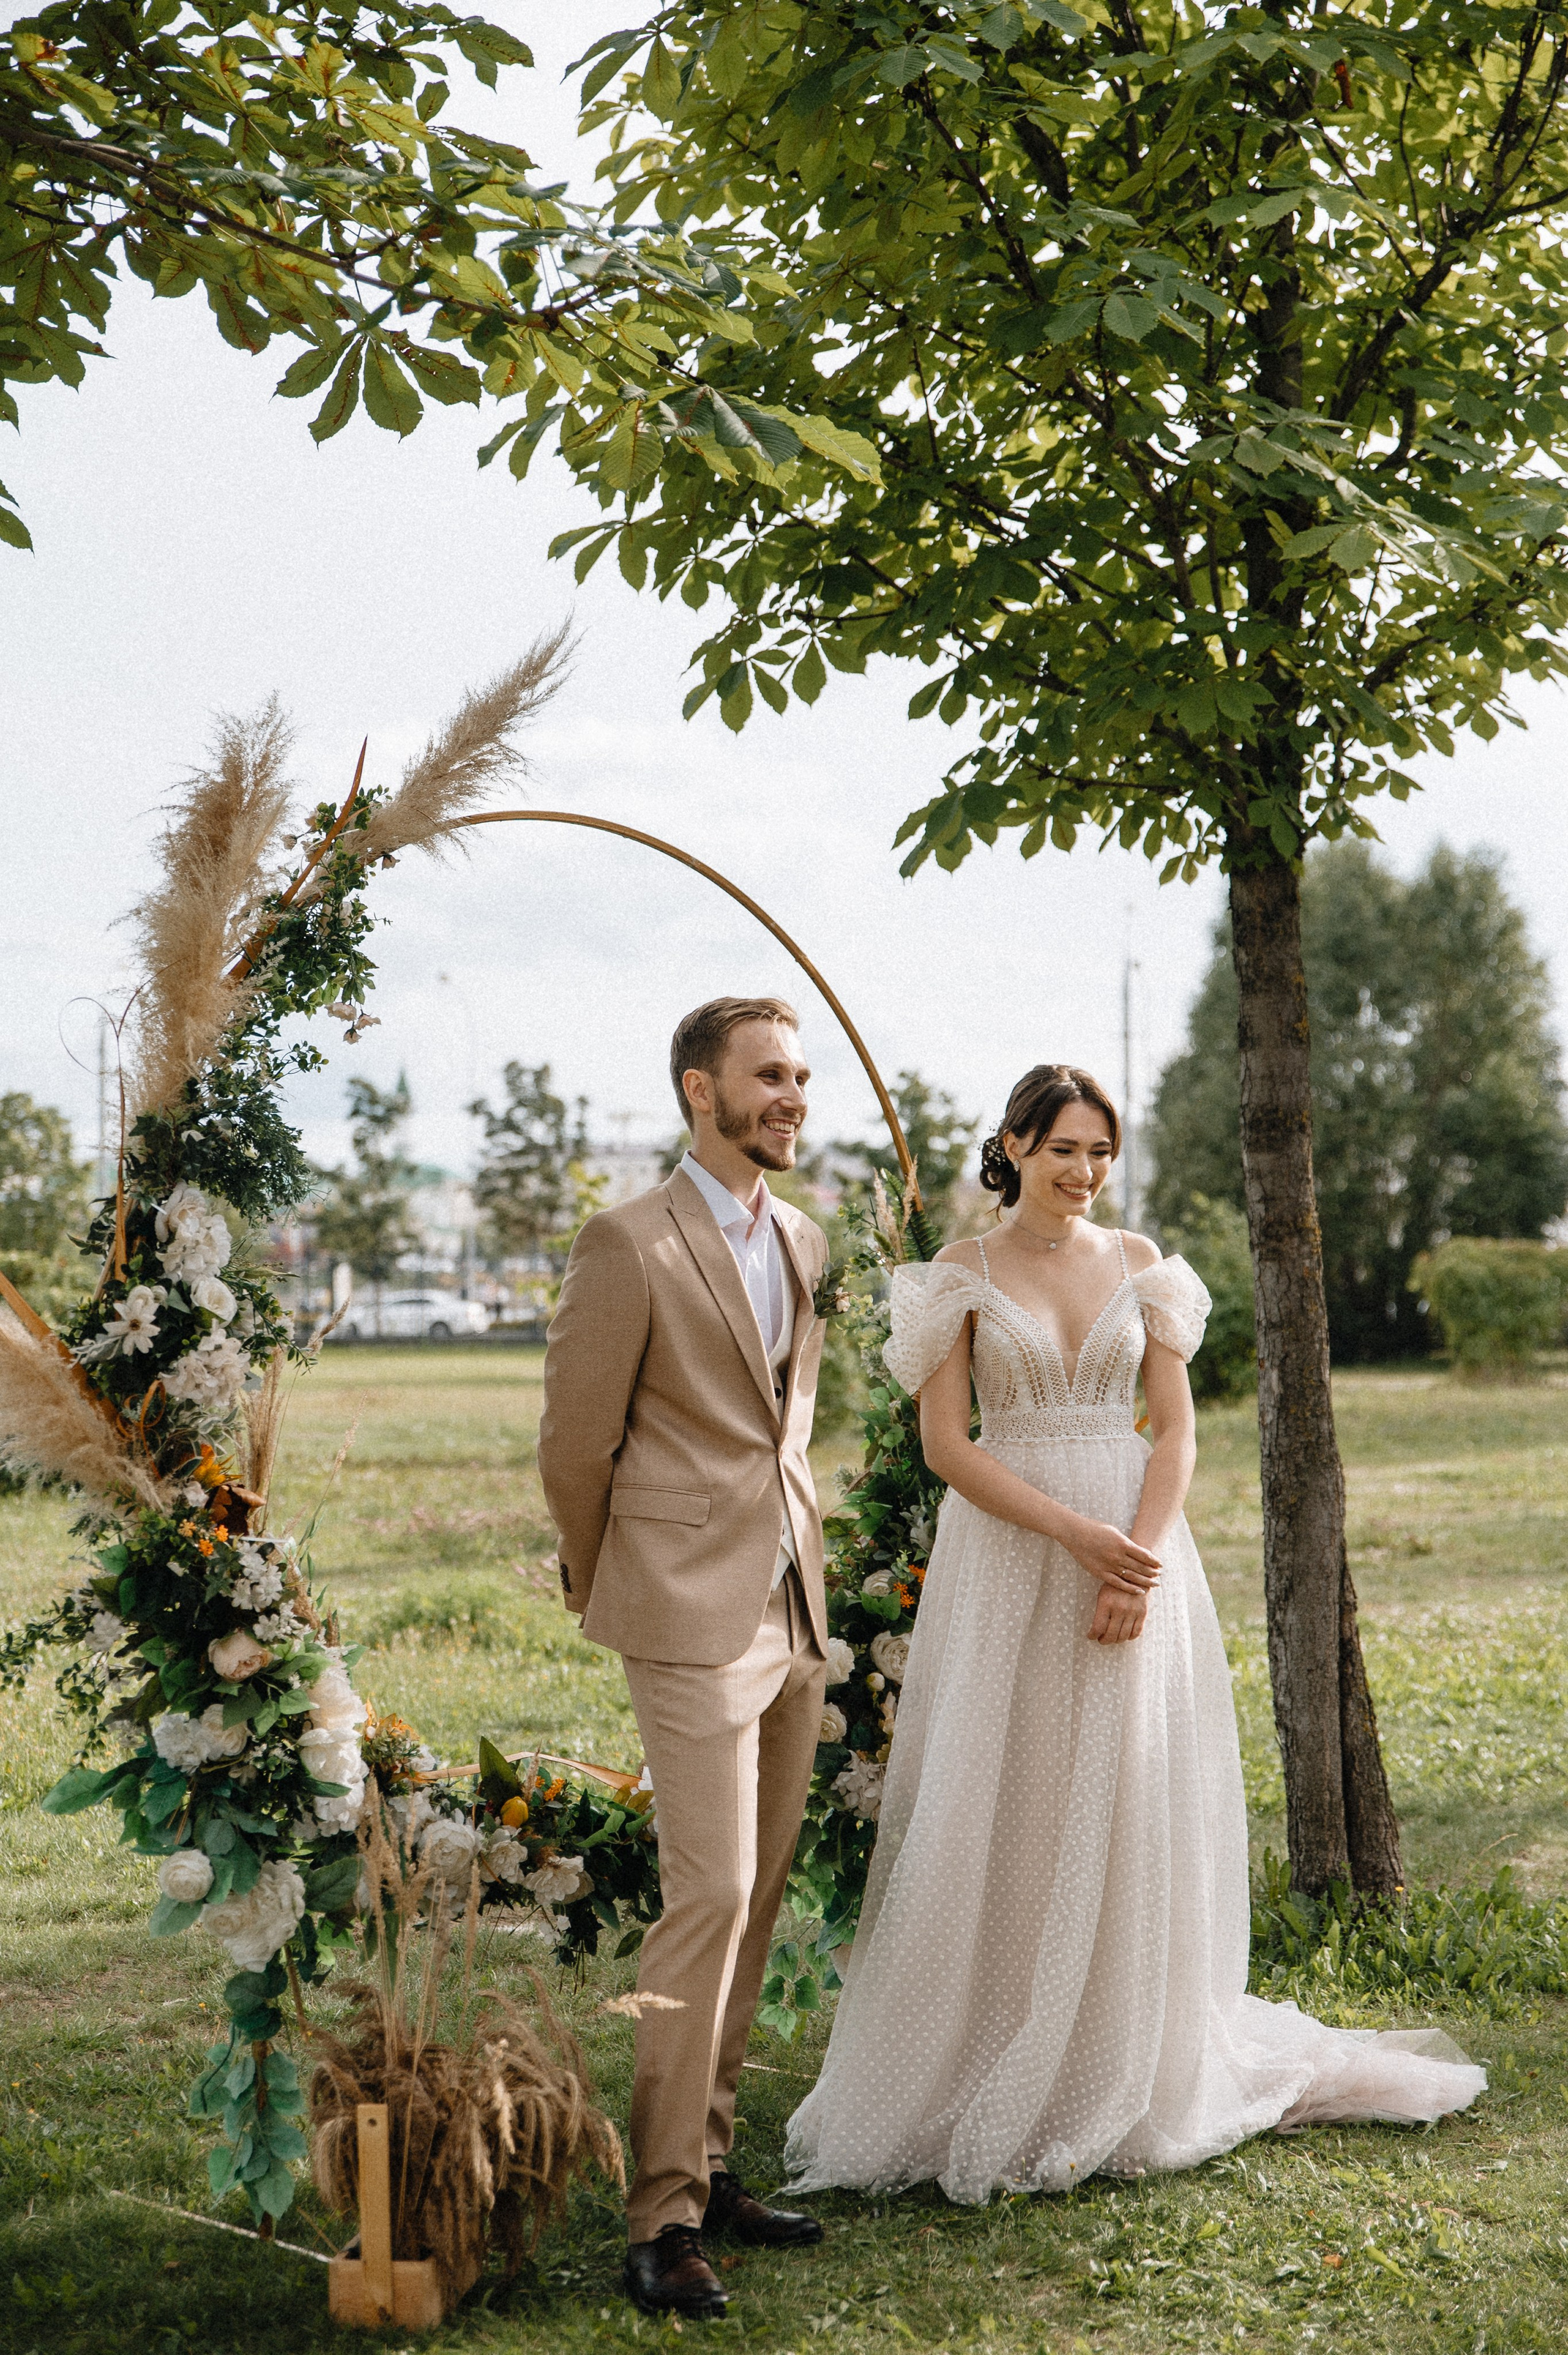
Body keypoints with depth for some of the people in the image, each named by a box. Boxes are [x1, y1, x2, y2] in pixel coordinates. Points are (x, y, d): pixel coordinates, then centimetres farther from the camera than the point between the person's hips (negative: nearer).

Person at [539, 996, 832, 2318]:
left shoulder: (806, 1242, 12)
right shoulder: (631, 1246, -10)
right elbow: (574, 1444, -5)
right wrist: (601, 1592, 7)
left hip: (795, 1614, 7)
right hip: (693, 1623, -7)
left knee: (757, 1904, 11)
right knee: (709, 1897, -11)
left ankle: (708, 2162, 22)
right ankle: (664, 2217, -3)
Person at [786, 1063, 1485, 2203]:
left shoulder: (1141, 1265, 8)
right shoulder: (963, 1275, 1)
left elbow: (1176, 1431, 3)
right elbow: (947, 1443, -5)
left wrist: (1139, 1561, -12)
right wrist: (1076, 1532, -15)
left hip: (1136, 1552, 2)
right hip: (1008, 1566, -2)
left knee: (1130, 1810, 4)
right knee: (1001, 1816, -1)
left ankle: (1128, 2077, 18)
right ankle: (981, 2089, 10)